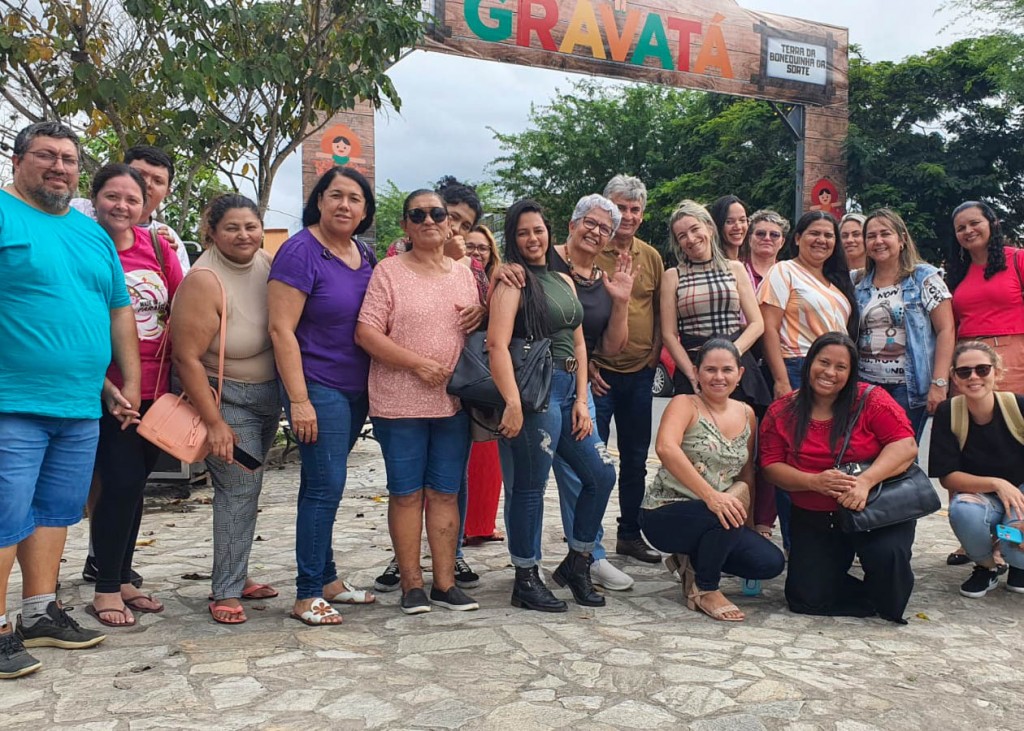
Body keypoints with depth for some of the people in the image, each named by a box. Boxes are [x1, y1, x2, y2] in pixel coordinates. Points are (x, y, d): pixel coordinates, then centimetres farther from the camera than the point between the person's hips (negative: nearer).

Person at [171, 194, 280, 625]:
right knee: (239, 489, -7)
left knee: (243, 488, 14)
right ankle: (227, 592, 5)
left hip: (268, 394, 7)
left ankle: (235, 576, 28)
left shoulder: (268, 264, -2)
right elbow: (187, 358, -21)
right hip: (225, 398, -7)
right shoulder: (204, 281, -21)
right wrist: (213, 423, -20)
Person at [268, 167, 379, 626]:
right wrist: (299, 400, -20)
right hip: (318, 388, -7)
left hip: (356, 389, 7)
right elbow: (282, 330, -16)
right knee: (325, 486, -6)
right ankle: (307, 595, 6)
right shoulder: (301, 252, -11)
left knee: (324, 485, 15)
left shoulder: (365, 255, 9)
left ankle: (326, 579, 26)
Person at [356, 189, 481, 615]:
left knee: (445, 492, 8)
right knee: (406, 493, 4)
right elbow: (366, 332, -9)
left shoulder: (464, 275, 13)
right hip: (399, 402, -4)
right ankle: (412, 584, 14)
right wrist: (417, 363, -17)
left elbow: (481, 329, 23)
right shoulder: (389, 271, -2)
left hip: (454, 401, 4)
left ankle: (445, 583, 17)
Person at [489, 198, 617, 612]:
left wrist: (581, 400, 7)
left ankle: (576, 564, 27)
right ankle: (526, 581, 15)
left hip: (567, 392, 8)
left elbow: (578, 343, 17)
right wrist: (512, 403, -23)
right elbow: (498, 344, -16)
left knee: (602, 475, 11)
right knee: (529, 488, 0)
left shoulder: (564, 281, 18)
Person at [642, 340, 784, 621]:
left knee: (771, 562, -11)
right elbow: (666, 448, -30)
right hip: (665, 514, -6)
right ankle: (704, 590, -7)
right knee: (725, 516, -34)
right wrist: (710, 495, -38)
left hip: (713, 519, 6)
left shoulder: (746, 414, 8)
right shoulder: (685, 404, -10)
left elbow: (746, 475, 14)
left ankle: (693, 561, 11)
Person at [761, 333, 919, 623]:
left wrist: (865, 481, -28)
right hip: (814, 520, 2)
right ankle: (873, 600, 22)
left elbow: (906, 445, -14)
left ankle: (889, 607, 5)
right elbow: (771, 466, -4)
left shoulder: (871, 400, -6)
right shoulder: (781, 413, -1)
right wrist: (814, 482, -22)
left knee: (887, 555, -33)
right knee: (806, 599, -9)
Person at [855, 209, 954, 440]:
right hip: (866, 384, 4)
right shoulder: (860, 286, 12)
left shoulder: (925, 278, 0)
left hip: (908, 386, -4)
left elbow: (946, 330, -5)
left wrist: (939, 383, -13)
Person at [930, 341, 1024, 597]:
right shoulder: (947, 412, -14)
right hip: (976, 493, 1)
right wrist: (996, 484, -27)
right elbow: (947, 476, -12)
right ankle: (986, 567, 0)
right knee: (963, 511, -35)